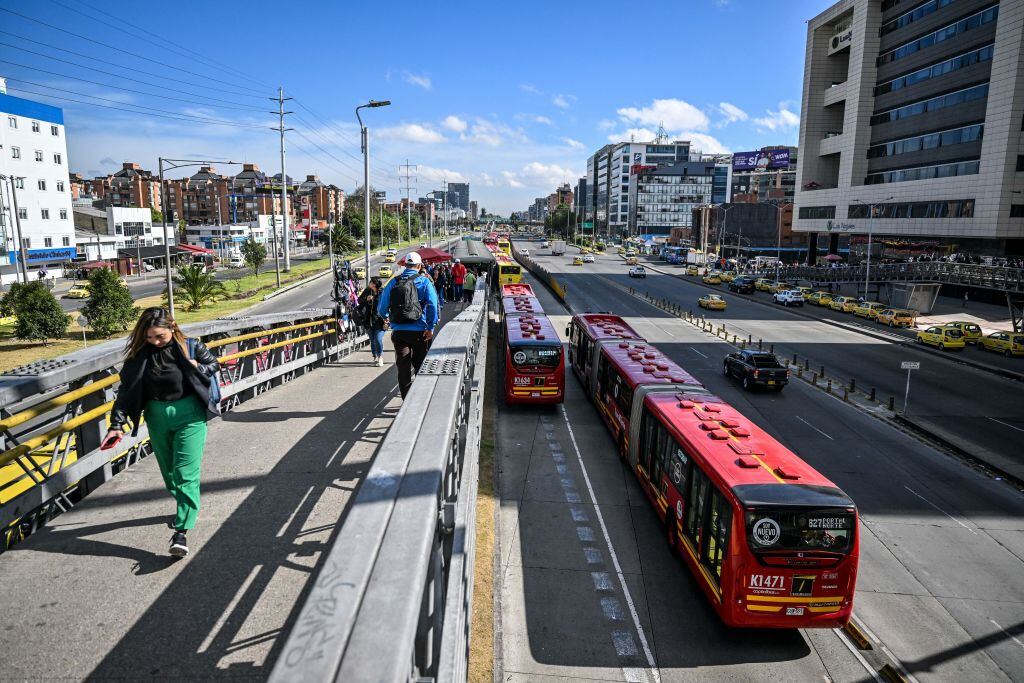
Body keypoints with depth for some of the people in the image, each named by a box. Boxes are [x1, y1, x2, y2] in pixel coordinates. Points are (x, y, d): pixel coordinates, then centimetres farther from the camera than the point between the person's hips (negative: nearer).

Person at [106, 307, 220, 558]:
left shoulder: (190, 347, -7)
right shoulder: (139, 354, -1)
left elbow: (214, 364, 9)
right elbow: (126, 390, 1)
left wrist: (195, 368, -12)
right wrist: (117, 424, -5)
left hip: (188, 415, -4)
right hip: (157, 417, 4)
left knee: (186, 473, -9)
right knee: (168, 471, 17)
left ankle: (181, 532, -10)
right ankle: (185, 508, 41)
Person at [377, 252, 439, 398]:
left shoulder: (393, 282, 4)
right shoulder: (424, 281, -4)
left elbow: (381, 307, 8)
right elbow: (433, 305, -17)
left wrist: (386, 318, 29)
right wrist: (431, 327, -12)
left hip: (398, 332, 2)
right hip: (419, 331, -2)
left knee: (403, 367, 7)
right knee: (420, 365, 15)